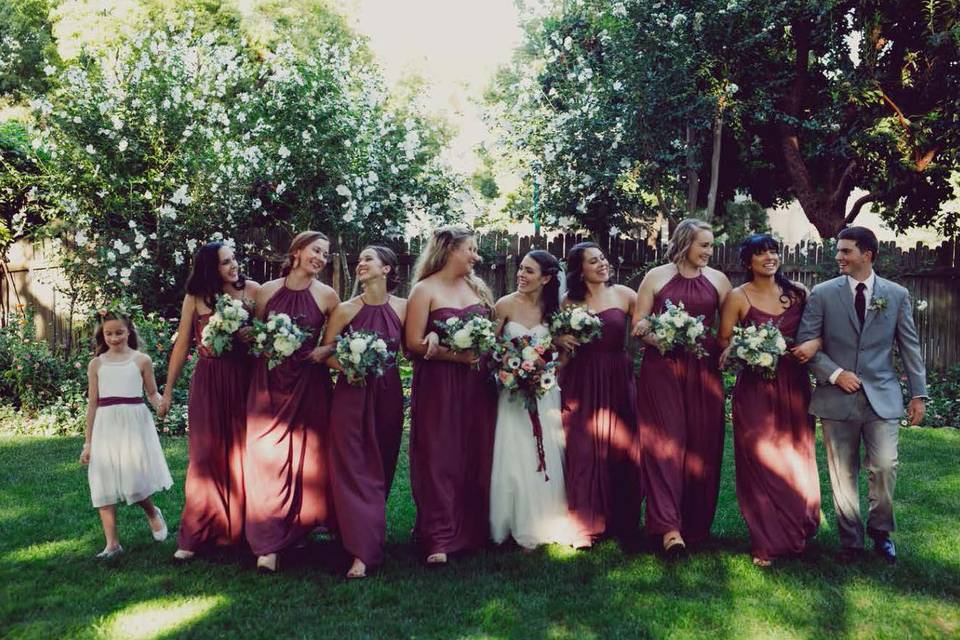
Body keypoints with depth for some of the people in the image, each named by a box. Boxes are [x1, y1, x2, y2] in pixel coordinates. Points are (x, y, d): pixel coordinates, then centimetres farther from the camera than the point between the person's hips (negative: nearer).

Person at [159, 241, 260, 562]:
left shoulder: (252, 290, 0)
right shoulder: (195, 299, 1)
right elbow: (182, 346, 6)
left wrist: (254, 336, -17)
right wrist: (167, 391, 8)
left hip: (244, 381, 0)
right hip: (208, 383, 0)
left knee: (243, 454, 7)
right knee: (206, 456, 2)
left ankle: (242, 527, 21)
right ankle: (195, 536, 11)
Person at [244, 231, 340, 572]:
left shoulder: (327, 295, 1)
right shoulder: (267, 291, 4)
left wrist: (326, 350, -12)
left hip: (309, 383, -1)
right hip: (268, 381, 1)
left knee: (307, 456, 4)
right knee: (267, 458, -1)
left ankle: (300, 524, 23)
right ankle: (268, 544, 3)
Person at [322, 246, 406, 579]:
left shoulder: (402, 308, -1)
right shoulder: (346, 309, -4)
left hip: (388, 395, 2)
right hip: (352, 394, -1)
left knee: (382, 466, 11)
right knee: (354, 468, -3)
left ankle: (373, 526, 31)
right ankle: (363, 551, 2)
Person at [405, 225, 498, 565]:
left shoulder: (477, 287, 15)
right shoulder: (425, 290, -3)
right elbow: (414, 343, -11)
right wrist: (457, 354, -17)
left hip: (477, 384, 6)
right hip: (438, 385, -5)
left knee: (476, 457, 7)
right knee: (440, 460, -4)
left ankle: (474, 529, 19)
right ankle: (439, 539, 3)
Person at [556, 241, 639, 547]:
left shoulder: (623, 294, 2)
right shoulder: (569, 301, 4)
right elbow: (556, 336, 14)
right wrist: (560, 340, -7)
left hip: (617, 381, 0)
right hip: (580, 382, 0)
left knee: (618, 451, 5)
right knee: (582, 452, 0)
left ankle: (620, 522, 20)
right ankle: (585, 524, 11)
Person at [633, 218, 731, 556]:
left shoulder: (717, 280, 11)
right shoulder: (656, 277, 4)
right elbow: (638, 326, 3)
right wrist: (660, 339, -14)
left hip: (703, 372, 3)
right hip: (661, 370, -2)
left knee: (702, 446, 4)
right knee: (666, 442, -7)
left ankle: (696, 524, 17)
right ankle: (669, 526, -8)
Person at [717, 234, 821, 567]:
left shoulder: (798, 292, 5)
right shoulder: (738, 297, -3)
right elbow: (724, 342, 0)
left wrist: (814, 344, -11)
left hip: (794, 385, 3)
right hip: (755, 388, -3)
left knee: (796, 459, 10)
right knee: (761, 462, -1)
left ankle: (797, 532, 30)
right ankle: (767, 542, 12)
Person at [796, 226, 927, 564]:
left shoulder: (897, 295, 5)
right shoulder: (823, 293, 1)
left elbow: (909, 346, 8)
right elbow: (805, 342, 0)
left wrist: (918, 394, 5)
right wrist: (835, 373, -11)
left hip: (882, 397, 0)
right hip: (837, 397, 0)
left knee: (885, 468, -4)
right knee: (843, 474, 6)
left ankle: (880, 532, 21)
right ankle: (851, 541, 21)